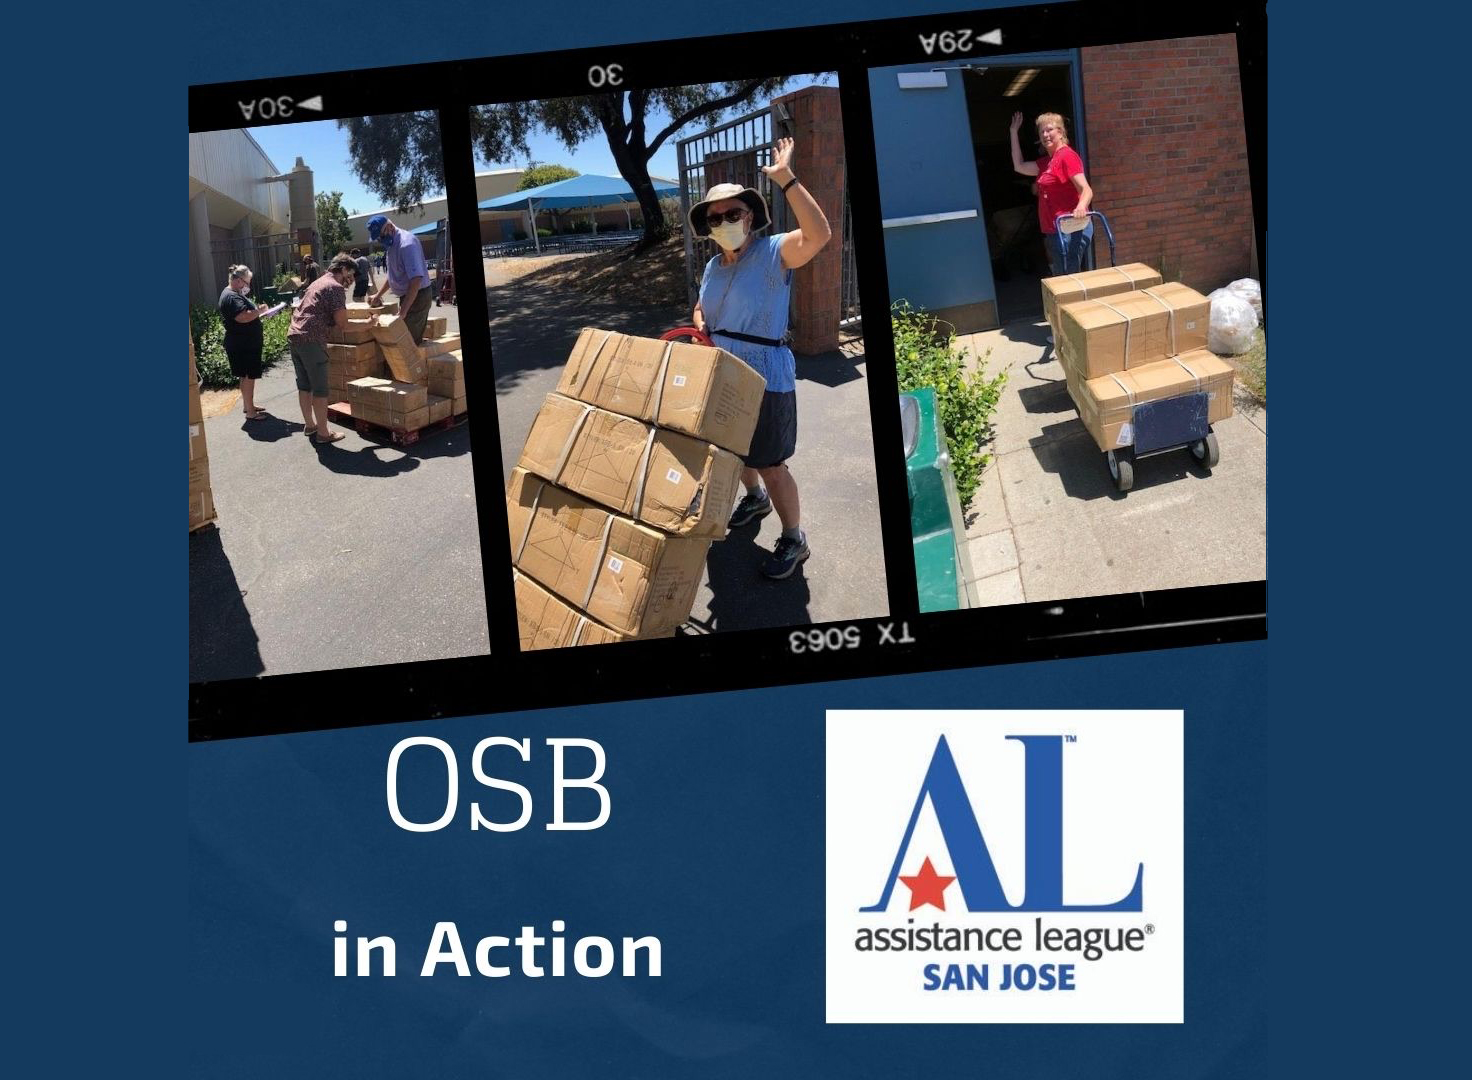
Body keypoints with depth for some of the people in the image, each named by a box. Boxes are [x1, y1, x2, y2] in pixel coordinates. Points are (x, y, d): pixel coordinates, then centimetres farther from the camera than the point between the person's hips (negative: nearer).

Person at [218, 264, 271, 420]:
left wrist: (257, 311, 12)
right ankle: (250, 412, 0)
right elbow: (243, 317, -33)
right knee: (248, 377, -5)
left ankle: (247, 405, 31)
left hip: (245, 344, 11)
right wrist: (259, 310, -20)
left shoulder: (233, 294, 15)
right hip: (243, 346, -11)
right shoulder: (232, 297, -20)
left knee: (246, 376, 19)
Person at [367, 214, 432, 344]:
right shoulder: (391, 244, 9)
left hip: (417, 297, -10)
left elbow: (416, 280, -29)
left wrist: (403, 311, -30)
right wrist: (378, 295, 18)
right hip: (407, 296, 10)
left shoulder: (406, 243, -22)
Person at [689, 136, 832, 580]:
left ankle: (794, 540, 14)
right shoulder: (712, 267, 7)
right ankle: (755, 497, 52)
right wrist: (700, 328, -1)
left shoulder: (774, 252, -16)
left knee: (770, 462, -1)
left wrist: (786, 179, -39)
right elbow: (701, 308, 24)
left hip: (765, 379, -8)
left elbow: (818, 234, -36)